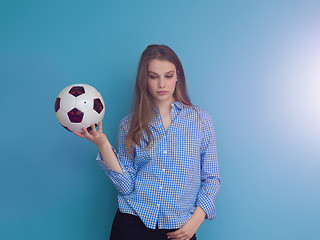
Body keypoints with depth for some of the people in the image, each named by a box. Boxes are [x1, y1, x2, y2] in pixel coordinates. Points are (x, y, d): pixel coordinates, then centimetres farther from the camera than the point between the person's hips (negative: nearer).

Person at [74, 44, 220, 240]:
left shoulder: (200, 119, 1)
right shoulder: (130, 125, 1)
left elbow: (212, 179, 4)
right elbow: (127, 186, -5)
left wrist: (196, 219, -8)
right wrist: (103, 145, -14)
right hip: (133, 224, 0)